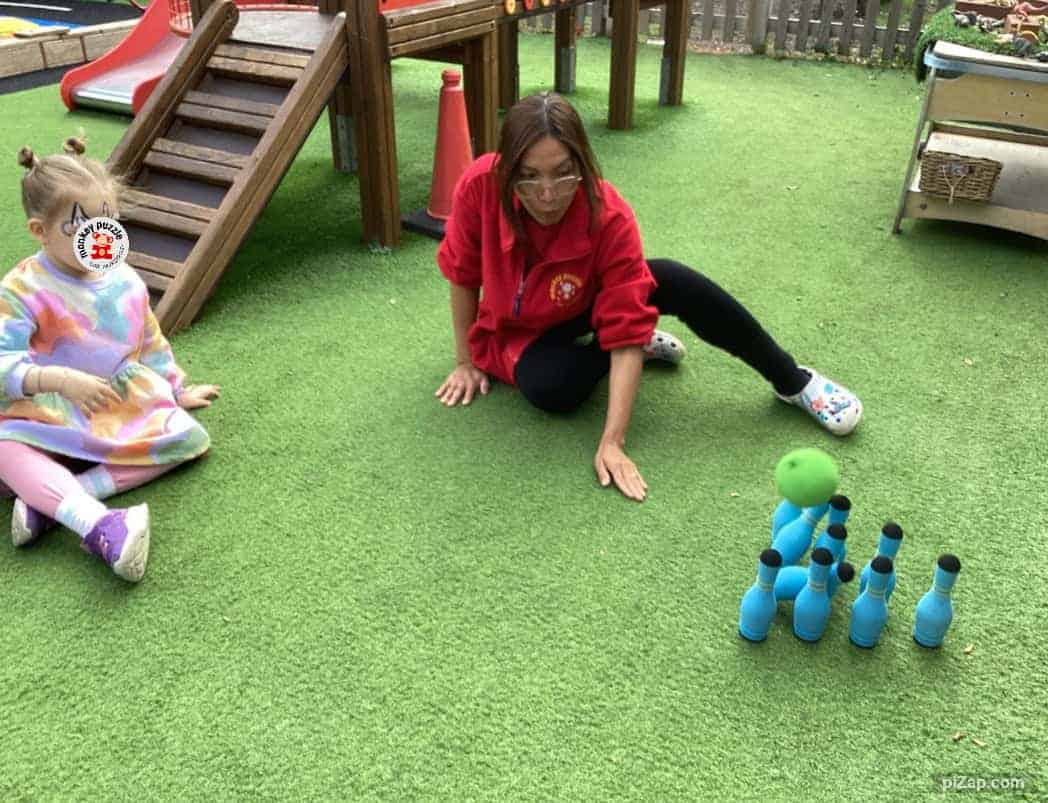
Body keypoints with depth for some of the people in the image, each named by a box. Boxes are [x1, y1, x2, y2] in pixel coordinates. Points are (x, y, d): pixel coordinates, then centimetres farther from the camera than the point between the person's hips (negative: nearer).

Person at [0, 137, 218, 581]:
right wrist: (59, 380, -40)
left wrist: (178, 390, 26)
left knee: (188, 436, -20)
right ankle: (99, 524, -53)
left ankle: (52, 498, -29)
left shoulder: (126, 282, 5)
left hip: (128, 412, 5)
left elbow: (151, 344, 20)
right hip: (51, 419, -4)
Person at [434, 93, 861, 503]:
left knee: (672, 280, -32)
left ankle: (793, 382, -13)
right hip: (522, 332, 1)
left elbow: (626, 329, -34)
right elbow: (462, 275, -12)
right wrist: (467, 361, -6)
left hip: (588, 311, -1)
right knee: (551, 389, -36)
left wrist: (612, 444, -41)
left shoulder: (610, 218, -32)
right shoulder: (480, 186, -30)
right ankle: (643, 344, -1)